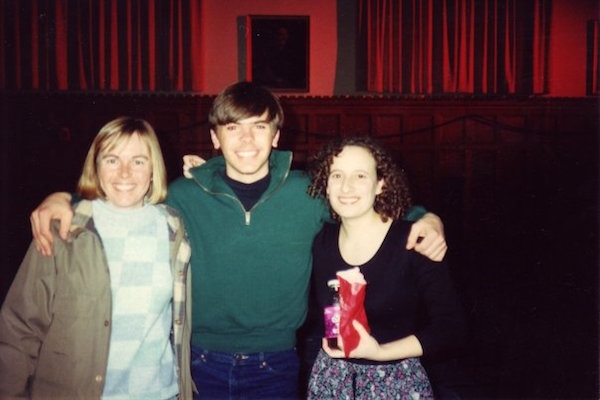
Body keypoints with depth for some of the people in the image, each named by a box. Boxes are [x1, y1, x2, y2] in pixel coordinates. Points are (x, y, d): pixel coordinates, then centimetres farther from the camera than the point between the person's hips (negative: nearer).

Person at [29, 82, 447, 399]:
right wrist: (64, 198, -6)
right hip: (200, 363, 0)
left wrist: (426, 219, -9)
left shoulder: (308, 194, -5)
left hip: (274, 366, 1)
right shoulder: (185, 196, -5)